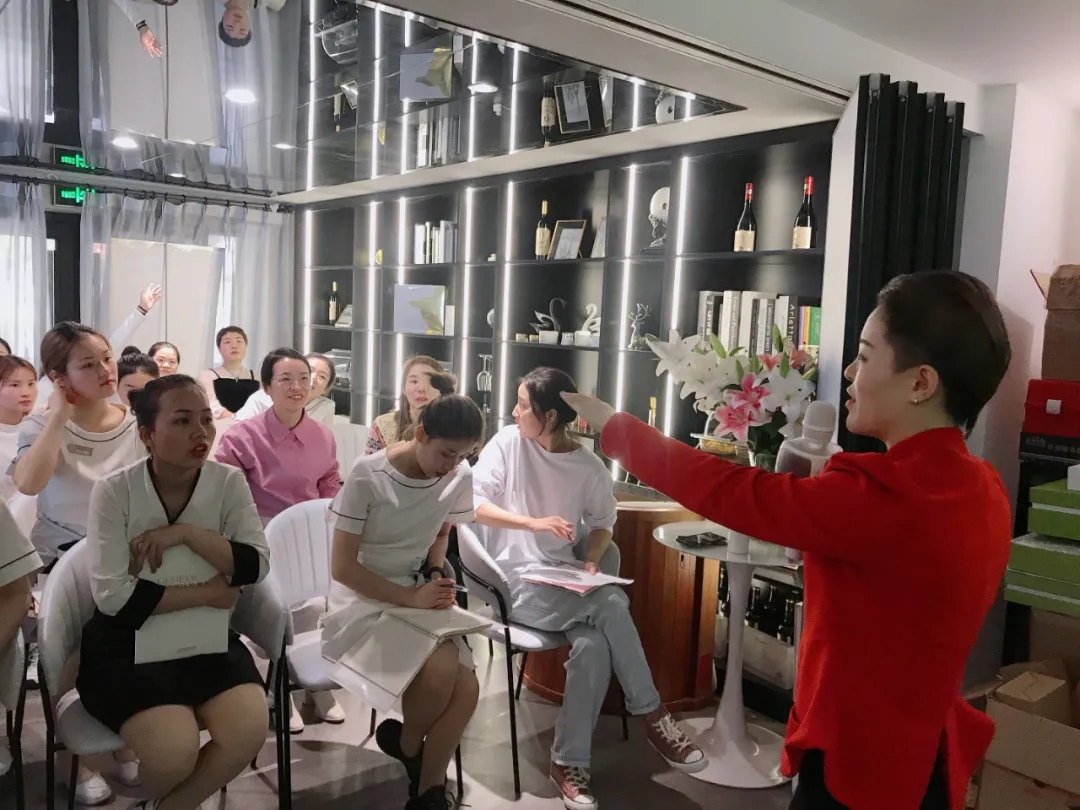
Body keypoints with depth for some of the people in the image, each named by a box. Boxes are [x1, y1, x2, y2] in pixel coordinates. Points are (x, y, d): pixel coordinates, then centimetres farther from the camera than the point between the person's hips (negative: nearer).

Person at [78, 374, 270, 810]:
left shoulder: (229, 482, -5)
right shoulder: (114, 491, -13)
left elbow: (257, 566, -11)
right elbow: (113, 595, -19)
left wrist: (186, 534, -22)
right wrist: (208, 593, -15)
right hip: (127, 641, -3)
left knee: (249, 732, -20)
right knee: (175, 752, -24)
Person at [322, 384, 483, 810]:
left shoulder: (460, 477, -7)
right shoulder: (368, 475, -20)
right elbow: (342, 567, -15)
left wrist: (437, 577, -5)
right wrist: (410, 597, -21)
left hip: (419, 595, 5)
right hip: (364, 600, -4)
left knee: (466, 690, -18)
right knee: (441, 667, -29)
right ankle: (406, 743, 6)